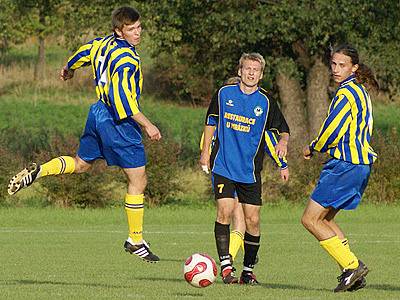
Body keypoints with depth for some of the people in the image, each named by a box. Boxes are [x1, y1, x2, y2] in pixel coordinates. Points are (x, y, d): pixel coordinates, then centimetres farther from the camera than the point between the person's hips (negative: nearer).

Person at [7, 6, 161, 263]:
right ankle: (136, 241, 6)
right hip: (119, 124, -9)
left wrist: (69, 68, 46)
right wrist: (147, 125, -26)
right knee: (138, 181, 0)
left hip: (99, 114, 9)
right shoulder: (126, 59, -23)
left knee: (80, 164, 28)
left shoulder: (104, 43, 4)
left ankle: (39, 171, 5)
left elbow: (85, 52, 25)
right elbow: (123, 99, -30)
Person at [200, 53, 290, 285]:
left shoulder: (266, 102, 1)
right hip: (223, 167, -1)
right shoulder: (224, 94, 2)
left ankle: (248, 270, 12)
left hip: (250, 170, 1)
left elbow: (283, 129, 9)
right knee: (225, 211, -16)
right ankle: (226, 266, -15)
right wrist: (205, 151, 12)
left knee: (253, 220, 0)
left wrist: (283, 142, -13)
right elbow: (211, 122, 14)